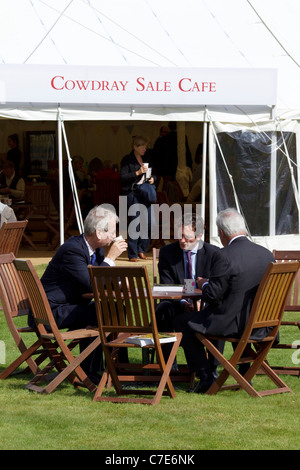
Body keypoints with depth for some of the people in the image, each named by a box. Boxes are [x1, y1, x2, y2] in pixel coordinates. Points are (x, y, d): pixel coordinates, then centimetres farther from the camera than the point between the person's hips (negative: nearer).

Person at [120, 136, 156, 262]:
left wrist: (152, 179, 4)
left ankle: (141, 249, 18)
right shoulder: (127, 160, -2)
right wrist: (138, 173, -18)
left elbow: (152, 174, 27)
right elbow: (122, 177, -10)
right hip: (132, 193, -6)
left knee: (149, 223, 1)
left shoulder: (146, 159, 16)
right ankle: (133, 254, 0)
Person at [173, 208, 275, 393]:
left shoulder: (224, 256, -19)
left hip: (232, 323, -7)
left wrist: (204, 284, 6)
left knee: (182, 322, 11)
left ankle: (207, 375, 10)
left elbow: (212, 295, -17)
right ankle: (244, 373, 39)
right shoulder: (267, 254, 1)